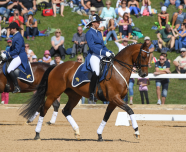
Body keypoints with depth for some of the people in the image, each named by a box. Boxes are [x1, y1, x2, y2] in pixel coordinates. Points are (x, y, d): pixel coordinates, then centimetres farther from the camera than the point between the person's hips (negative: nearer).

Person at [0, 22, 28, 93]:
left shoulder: (18, 37, -19)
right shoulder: (15, 36, 13)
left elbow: (17, 50, -23)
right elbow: (12, 47, 20)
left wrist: (7, 55, -18)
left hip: (20, 57, -11)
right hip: (16, 56, 11)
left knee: (9, 70, -26)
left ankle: (17, 87, -23)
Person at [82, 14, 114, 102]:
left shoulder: (99, 33, 21)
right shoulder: (89, 33, -4)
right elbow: (92, 47, -15)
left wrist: (110, 52, 6)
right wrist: (105, 53, -20)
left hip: (102, 56, 9)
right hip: (94, 56, -9)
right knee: (97, 72, -30)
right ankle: (92, 94, -24)